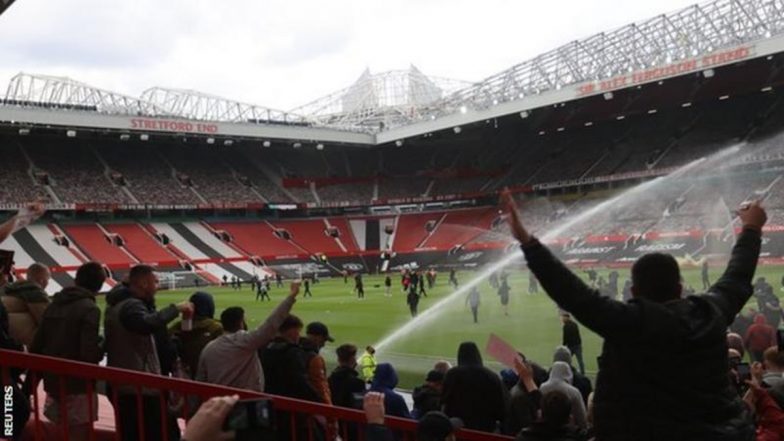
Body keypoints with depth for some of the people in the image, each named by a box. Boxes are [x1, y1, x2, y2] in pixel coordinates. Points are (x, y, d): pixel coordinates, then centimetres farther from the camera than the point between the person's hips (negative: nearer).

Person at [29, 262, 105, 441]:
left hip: (53, 382, 7)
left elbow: (36, 346, 7)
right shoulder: (89, 309, -15)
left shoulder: (54, 305, 6)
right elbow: (89, 353, -23)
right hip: (78, 385, -7)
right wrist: (102, 349, -3)